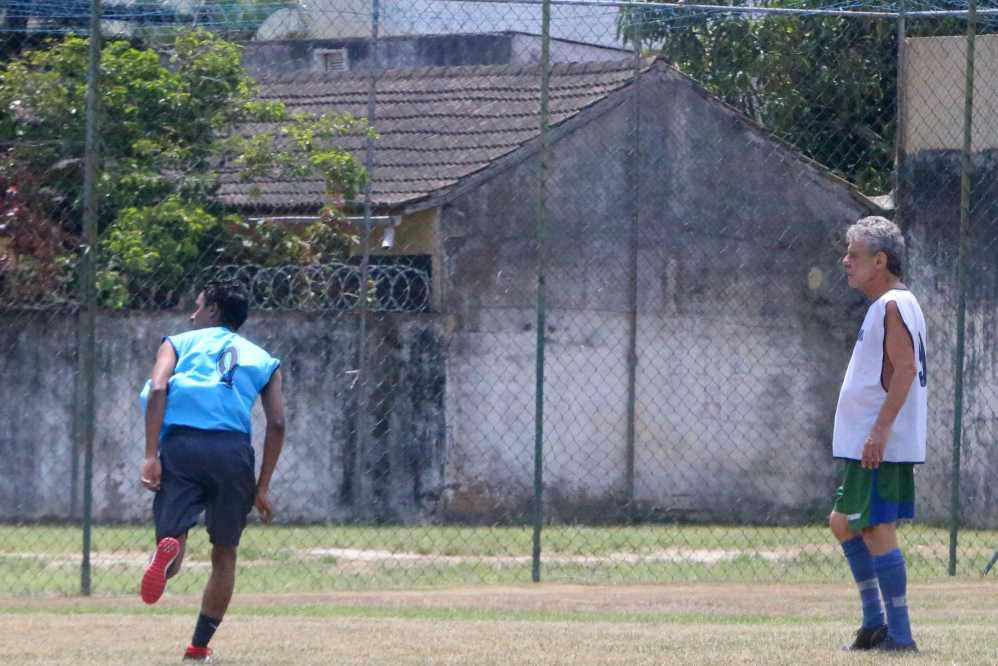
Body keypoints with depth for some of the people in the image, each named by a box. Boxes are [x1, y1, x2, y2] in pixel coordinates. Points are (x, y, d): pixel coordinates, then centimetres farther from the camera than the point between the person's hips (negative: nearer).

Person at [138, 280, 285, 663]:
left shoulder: (179, 344, 20)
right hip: (234, 449, 1)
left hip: (180, 444, -1)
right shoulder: (261, 359, 24)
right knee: (224, 555, 17)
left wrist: (151, 455, -6)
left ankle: (168, 551, -44)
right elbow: (276, 424, 12)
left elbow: (157, 390, 0)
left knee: (172, 549, -6)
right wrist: (262, 488, 16)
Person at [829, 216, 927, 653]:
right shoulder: (888, 305, 17)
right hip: (869, 445, 11)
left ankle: (899, 634, -8)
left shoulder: (893, 305, -14)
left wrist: (880, 429, -27)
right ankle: (875, 623, 19)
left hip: (881, 445, -11)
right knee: (843, 523, 16)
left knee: (876, 529, -9)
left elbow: (906, 368, -23)